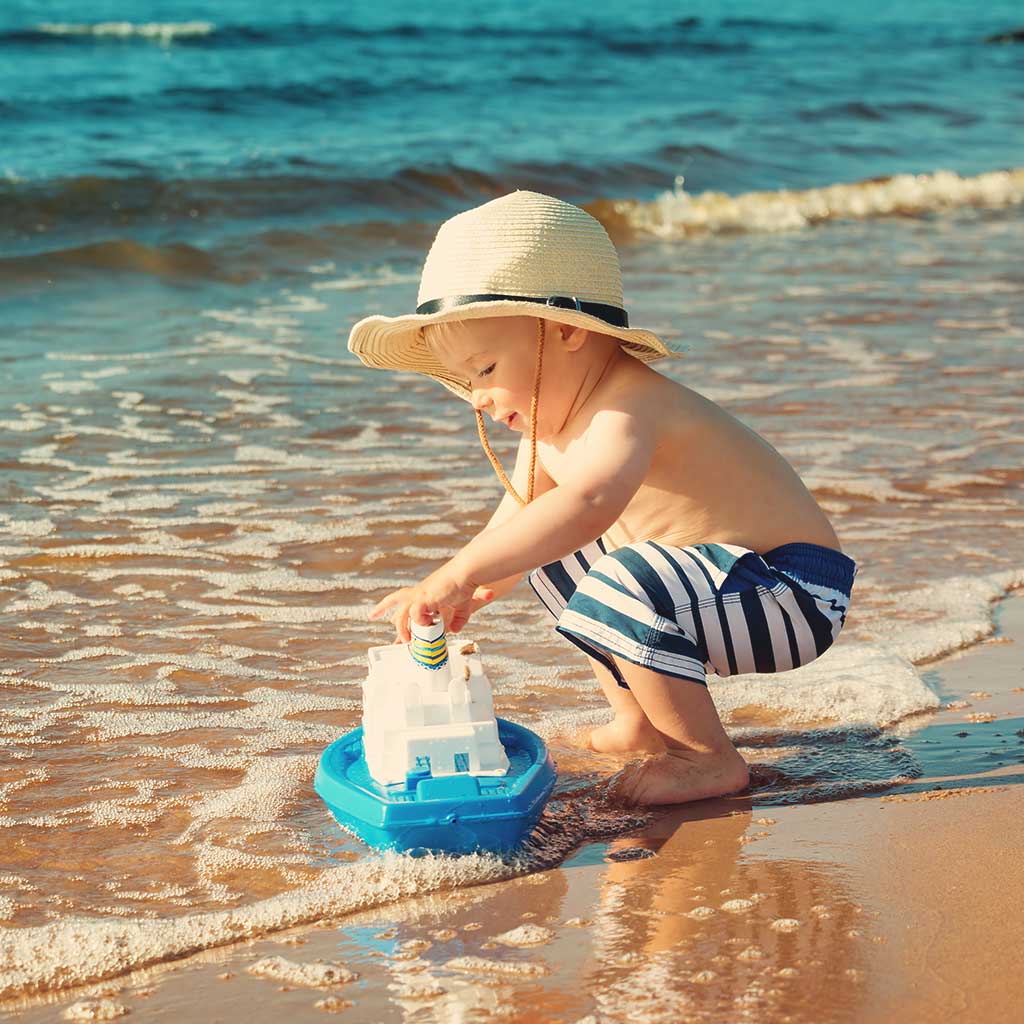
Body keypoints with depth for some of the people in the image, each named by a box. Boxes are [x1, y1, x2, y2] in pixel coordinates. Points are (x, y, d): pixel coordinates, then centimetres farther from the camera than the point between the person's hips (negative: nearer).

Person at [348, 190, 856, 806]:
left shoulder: (627, 408, -29)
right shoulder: (548, 422, 3)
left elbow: (589, 504, -49)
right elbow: (514, 526, 10)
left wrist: (459, 575, -50)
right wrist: (467, 596, -11)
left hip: (797, 596, -10)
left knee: (622, 592, -33)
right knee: (552, 560, 19)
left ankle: (712, 759, -12)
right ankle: (642, 720, 28)